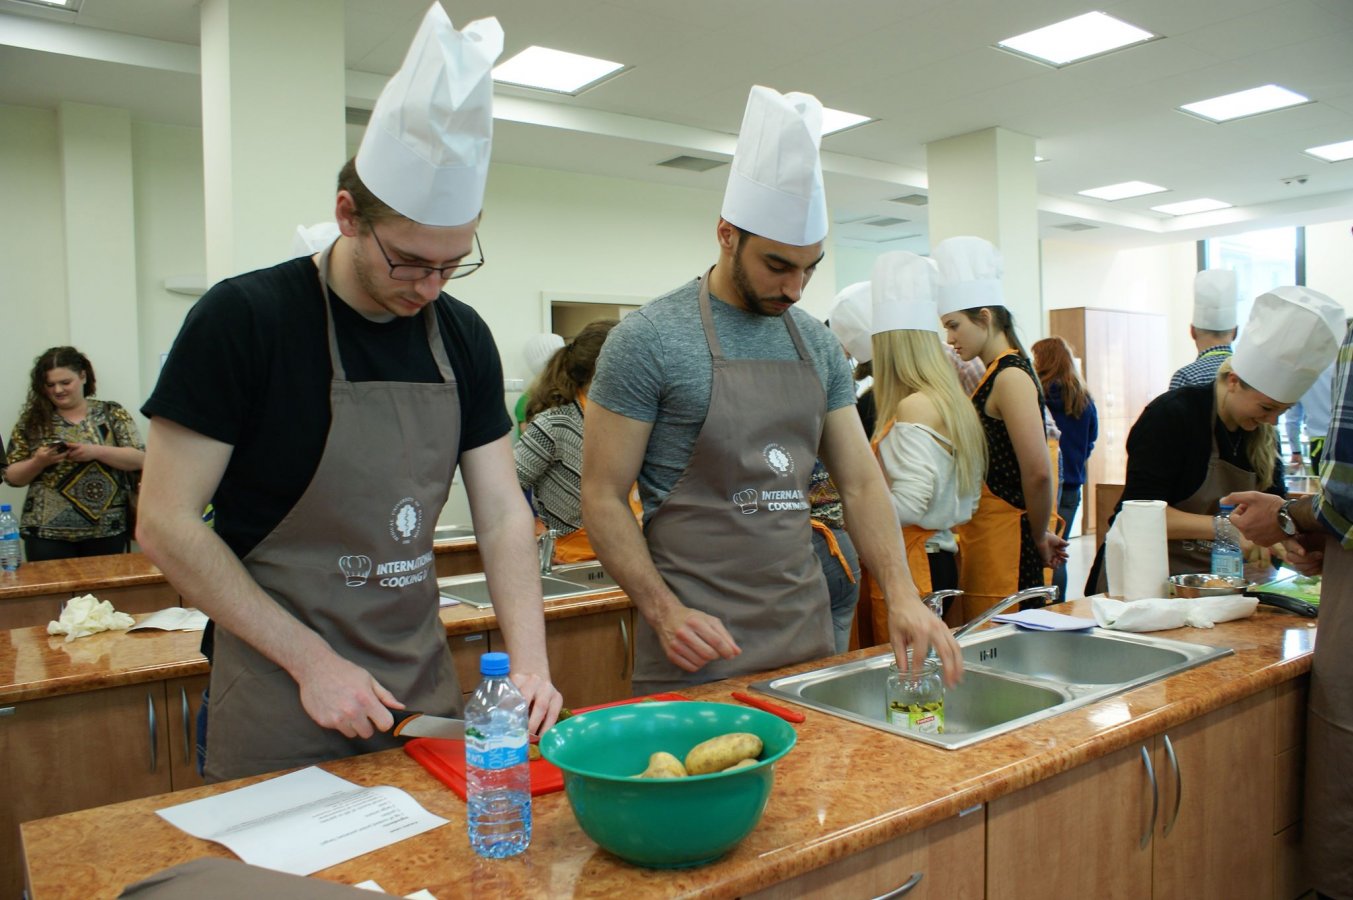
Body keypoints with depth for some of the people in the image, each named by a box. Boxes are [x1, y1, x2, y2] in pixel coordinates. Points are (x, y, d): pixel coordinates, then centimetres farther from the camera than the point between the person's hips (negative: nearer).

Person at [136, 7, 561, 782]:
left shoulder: (464, 338, 1)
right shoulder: (243, 319, -13)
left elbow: (503, 515, 1)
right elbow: (166, 524, -12)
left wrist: (530, 663, -11)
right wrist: (310, 659, -17)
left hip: (426, 689, 5)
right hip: (281, 709, -4)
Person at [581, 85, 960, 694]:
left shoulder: (819, 346, 7)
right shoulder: (648, 340, -11)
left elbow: (859, 483, 7)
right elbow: (602, 499, -9)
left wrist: (902, 595, -7)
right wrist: (664, 613, -20)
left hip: (807, 630, 6)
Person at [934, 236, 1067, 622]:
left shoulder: (1011, 376, -15)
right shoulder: (992, 376, 15)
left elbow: (1038, 472, -20)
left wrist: (1039, 536, -8)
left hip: (1004, 543, -9)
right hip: (982, 539, 9)